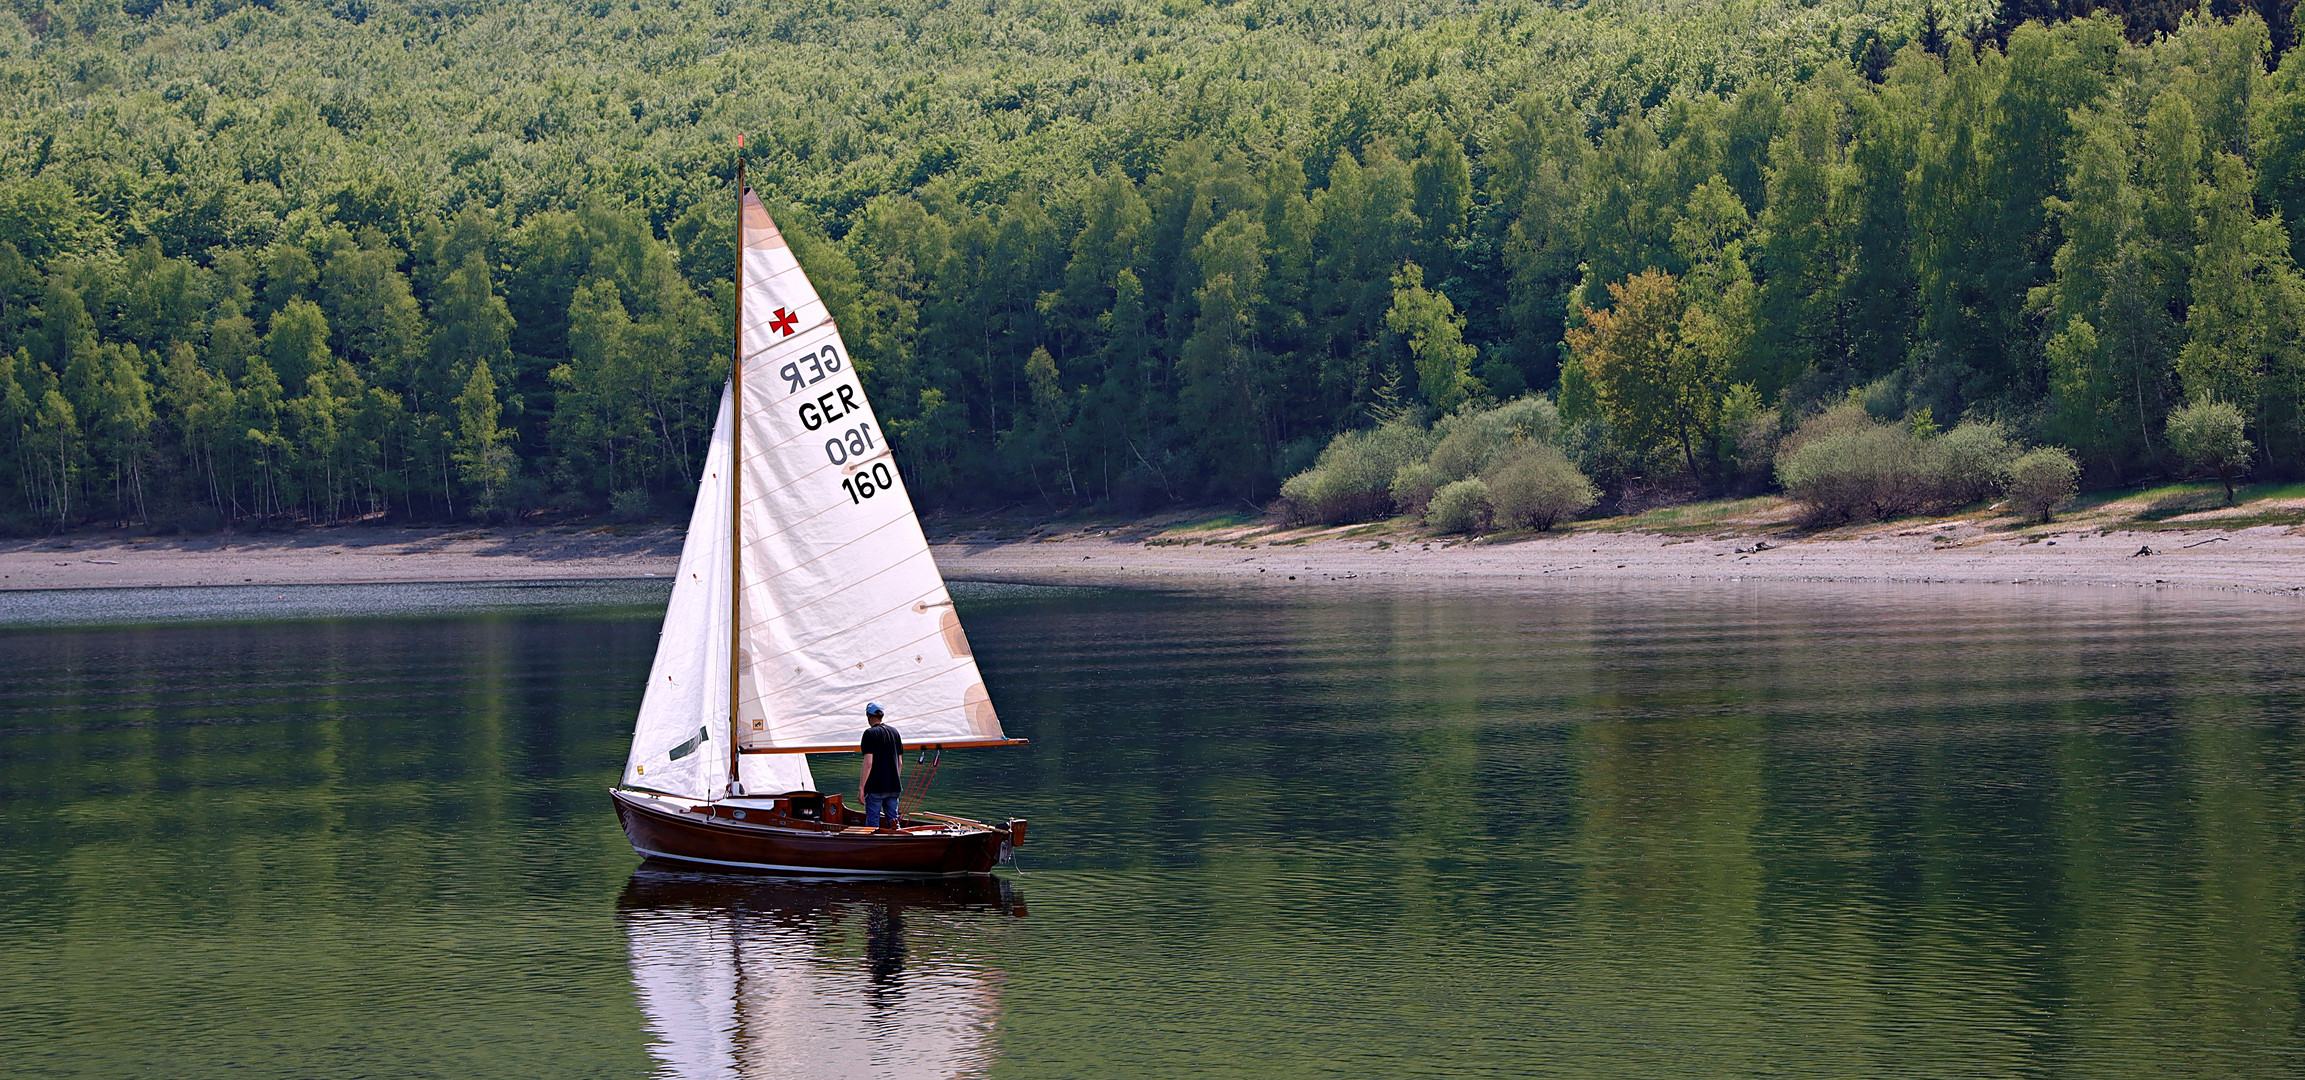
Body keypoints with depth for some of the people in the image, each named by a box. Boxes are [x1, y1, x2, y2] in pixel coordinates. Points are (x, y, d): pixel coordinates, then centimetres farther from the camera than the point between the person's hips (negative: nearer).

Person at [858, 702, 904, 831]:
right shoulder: (895, 732, 11)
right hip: (893, 787, 6)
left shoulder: (870, 733, -8)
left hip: (875, 787, -6)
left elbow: (868, 763, -15)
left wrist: (861, 787, -11)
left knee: (872, 823, 0)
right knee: (893, 822, 10)